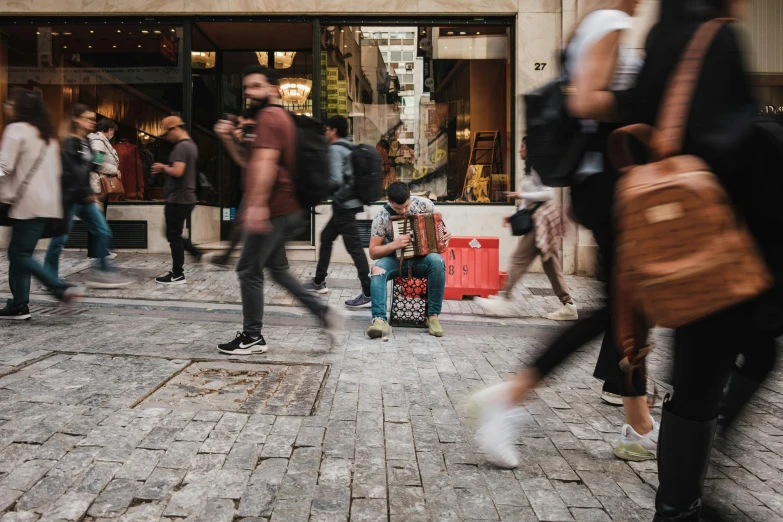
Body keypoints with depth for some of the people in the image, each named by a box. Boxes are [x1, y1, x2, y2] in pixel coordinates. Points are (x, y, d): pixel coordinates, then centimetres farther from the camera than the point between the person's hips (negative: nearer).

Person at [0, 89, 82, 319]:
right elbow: (56, 170, 20)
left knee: (20, 254, -5)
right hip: (47, 202, 9)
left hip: (29, 203, -9)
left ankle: (62, 289, -12)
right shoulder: (47, 134, 19)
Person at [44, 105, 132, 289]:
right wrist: (85, 193, -14)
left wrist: (89, 192, 8)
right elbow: (69, 172, -18)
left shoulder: (86, 142, 15)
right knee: (61, 237, 0)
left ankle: (103, 272, 10)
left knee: (102, 232, 5)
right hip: (69, 197, -9)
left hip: (84, 196, 9)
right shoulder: (68, 143, -12)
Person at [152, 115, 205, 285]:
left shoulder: (181, 147, -16)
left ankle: (177, 275, 5)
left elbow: (177, 171, -28)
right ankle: (197, 253, 16)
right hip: (185, 198, 10)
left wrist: (163, 167, -9)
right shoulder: (191, 145, 16)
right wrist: (165, 170, 12)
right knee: (174, 234, 18)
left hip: (178, 199, -10)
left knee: (174, 236, -2)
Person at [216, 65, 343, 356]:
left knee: (249, 271, -1)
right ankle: (322, 312, 13)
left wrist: (257, 203, -35)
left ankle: (253, 337, 9)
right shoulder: (282, 117, 22)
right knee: (277, 268, 18)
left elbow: (265, 161, -26)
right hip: (287, 210, 10)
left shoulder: (269, 116, -10)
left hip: (272, 210, -10)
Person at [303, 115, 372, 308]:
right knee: (326, 237, 19)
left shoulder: (335, 149, -12)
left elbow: (335, 180, -22)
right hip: (347, 203, 10)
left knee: (354, 247, -9)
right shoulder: (349, 148, 14)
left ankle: (369, 294, -7)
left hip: (344, 205, -10)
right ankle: (319, 282, 30)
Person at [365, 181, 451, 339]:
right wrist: (394, 245, -27)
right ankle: (379, 320, -40)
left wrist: (445, 234, -14)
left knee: (437, 261, -33)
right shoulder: (382, 218, -14)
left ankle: (433, 316, -24)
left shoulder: (425, 205, -9)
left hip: (422, 258, 1)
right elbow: (373, 252, -10)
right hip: (395, 259, 0)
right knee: (377, 269, -33)